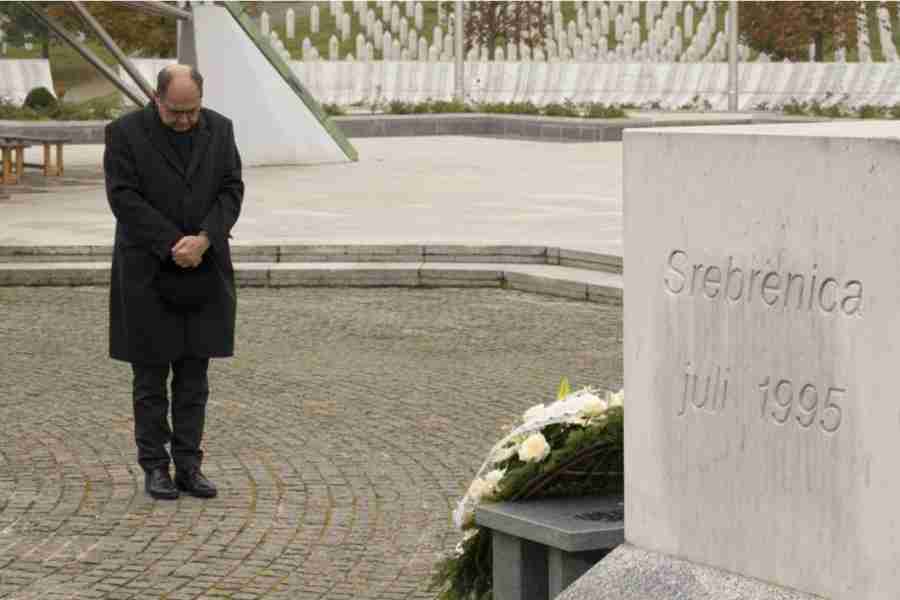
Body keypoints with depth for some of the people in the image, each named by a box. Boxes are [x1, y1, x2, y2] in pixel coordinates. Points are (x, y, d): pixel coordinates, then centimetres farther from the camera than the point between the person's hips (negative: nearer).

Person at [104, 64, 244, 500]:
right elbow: (124, 197, -14)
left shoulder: (219, 129, 3)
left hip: (204, 272, 3)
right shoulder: (125, 132, -8)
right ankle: (154, 467, 9)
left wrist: (202, 240, -17)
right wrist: (173, 246, -19)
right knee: (151, 375, 2)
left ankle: (188, 466, 10)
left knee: (193, 374, 5)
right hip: (148, 273, -3)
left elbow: (231, 190, -1)